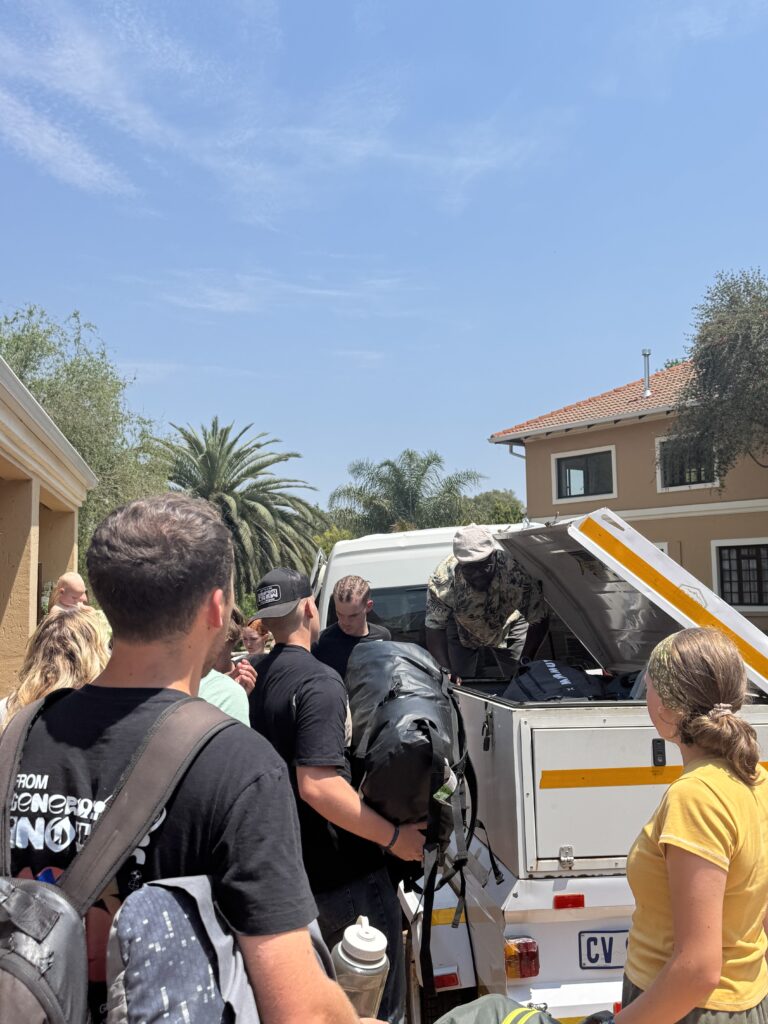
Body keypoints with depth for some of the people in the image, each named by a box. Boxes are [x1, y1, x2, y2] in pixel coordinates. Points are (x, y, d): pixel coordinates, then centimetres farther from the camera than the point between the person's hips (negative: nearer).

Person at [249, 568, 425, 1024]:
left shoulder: (262, 678, 6)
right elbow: (318, 785, -30)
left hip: (297, 866, 9)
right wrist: (395, 836, -24)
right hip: (346, 873, -9)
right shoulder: (319, 682, -22)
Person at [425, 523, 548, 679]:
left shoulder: (515, 570, -39)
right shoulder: (442, 580, -37)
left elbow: (538, 621, -27)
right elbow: (435, 628, -26)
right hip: (462, 628, 0)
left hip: (509, 624, 0)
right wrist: (447, 672, -28)